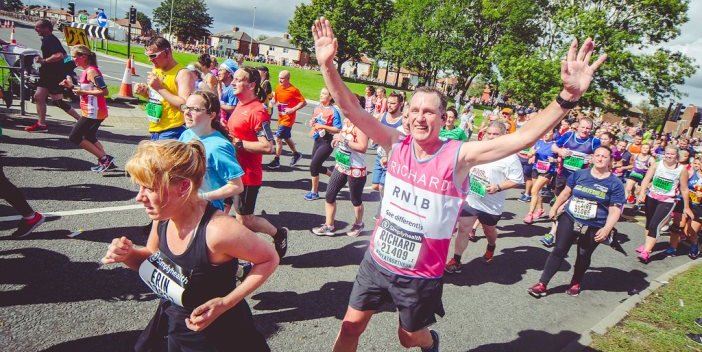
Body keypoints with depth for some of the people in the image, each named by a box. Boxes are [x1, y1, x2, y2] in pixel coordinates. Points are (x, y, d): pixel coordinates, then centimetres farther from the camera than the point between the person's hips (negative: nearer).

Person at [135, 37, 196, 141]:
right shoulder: (156, 70, 11)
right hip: (154, 130, 8)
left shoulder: (183, 73, -14)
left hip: (172, 133, -8)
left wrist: (160, 88, -22)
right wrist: (144, 92, 3)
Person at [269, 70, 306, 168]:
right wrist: (274, 102, -7)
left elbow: (304, 102, -17)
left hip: (288, 118, -8)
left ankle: (276, 161, 4)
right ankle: (296, 154, 40)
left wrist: (293, 109, -23)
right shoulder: (278, 88, 3)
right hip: (281, 117, 8)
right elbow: (275, 99, 16)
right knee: (286, 138, 20)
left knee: (278, 138, -9)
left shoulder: (293, 90, -17)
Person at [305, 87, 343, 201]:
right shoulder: (318, 107, 5)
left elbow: (338, 129, -19)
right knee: (316, 166, 14)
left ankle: (314, 192, 9)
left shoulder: (333, 111, -16)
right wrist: (312, 122, -2)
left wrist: (323, 126, -25)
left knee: (313, 165, -9)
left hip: (327, 142, -8)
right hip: (318, 140, 8)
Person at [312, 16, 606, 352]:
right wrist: (328, 65, -27)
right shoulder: (397, 144, -10)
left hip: (420, 274, -2)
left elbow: (522, 137, -29)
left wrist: (568, 96, -41)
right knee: (351, 325, 14)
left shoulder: (458, 155, -19)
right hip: (377, 259, 3)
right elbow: (352, 110, -15)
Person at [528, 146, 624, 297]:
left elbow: (615, 210, -10)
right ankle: (542, 284, 4)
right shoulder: (579, 174, -1)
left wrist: (607, 229, -21)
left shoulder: (615, 183, -8)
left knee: (583, 256, 13)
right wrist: (554, 208, 17)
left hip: (594, 228, -1)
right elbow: (566, 192, 12)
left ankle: (576, 283, 38)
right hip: (569, 219, 1)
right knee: (559, 250, 1)